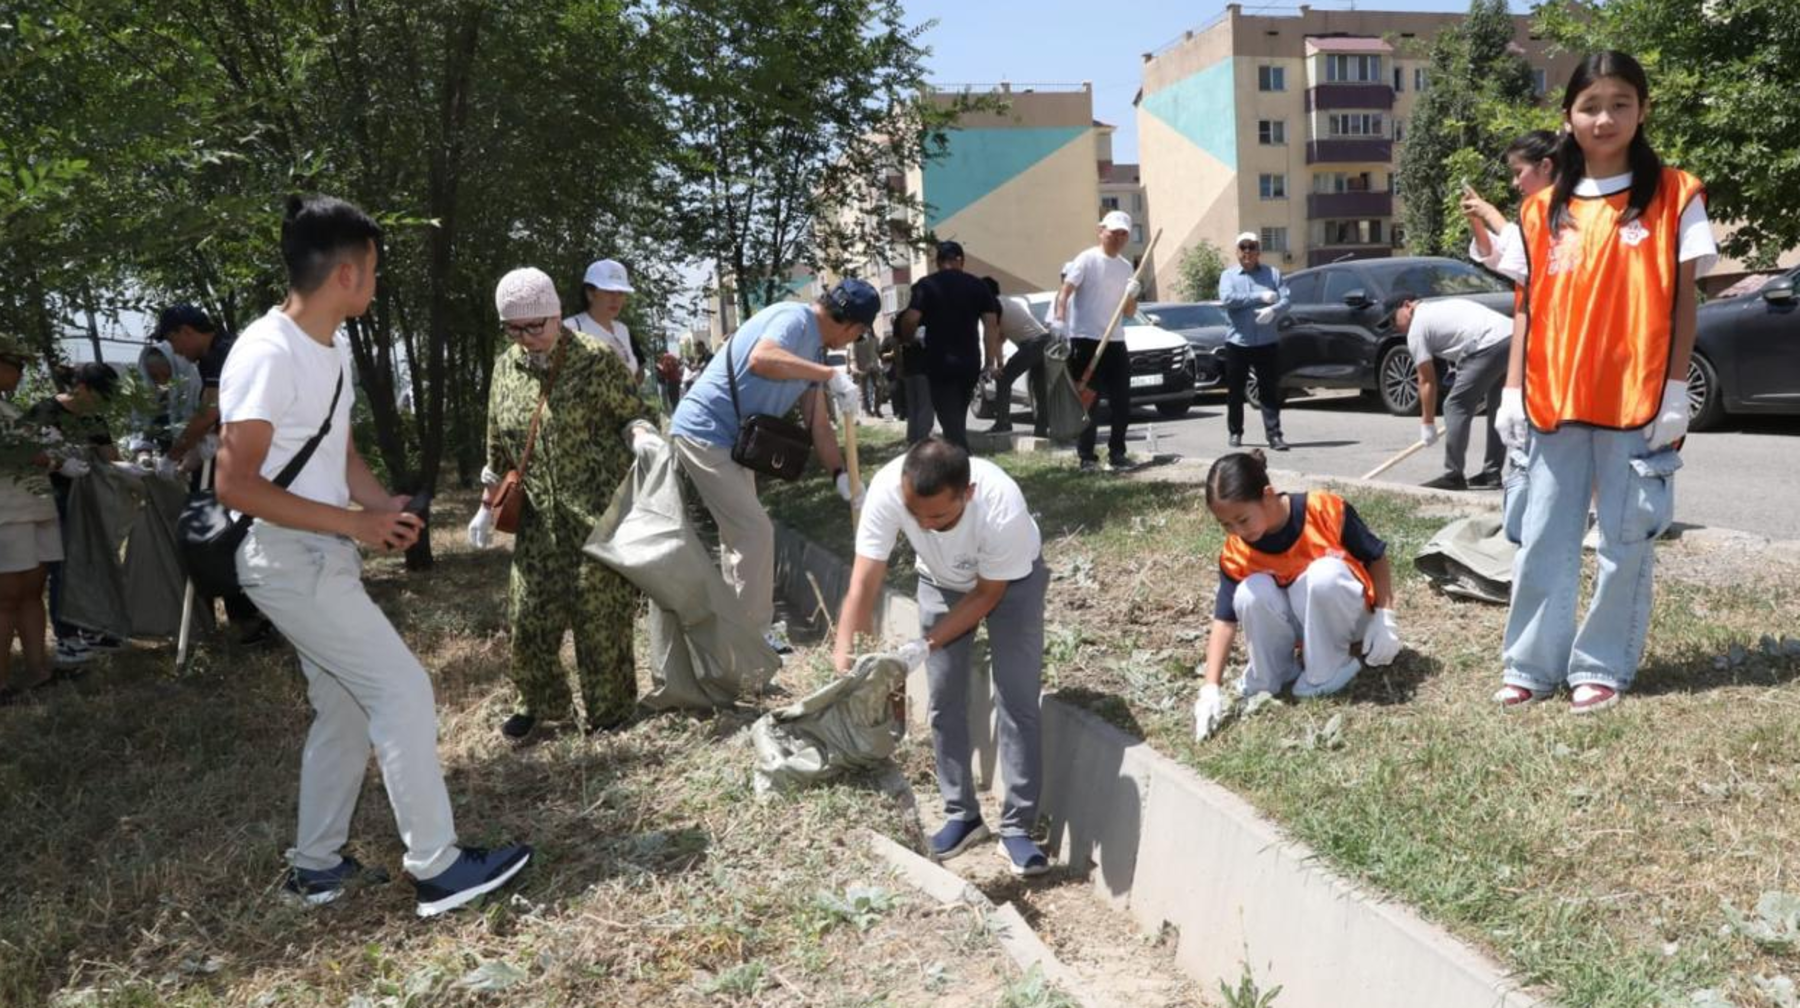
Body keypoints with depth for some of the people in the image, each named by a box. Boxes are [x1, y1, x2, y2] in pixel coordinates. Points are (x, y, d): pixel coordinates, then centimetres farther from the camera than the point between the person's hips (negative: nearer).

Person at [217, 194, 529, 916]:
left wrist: (385, 507, -3)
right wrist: (355, 523, -21)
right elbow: (235, 484, -23)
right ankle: (437, 869, -1)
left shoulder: (332, 347, 10)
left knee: (344, 709, 14)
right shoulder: (268, 354, -20)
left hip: (322, 558, 10)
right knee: (403, 691, -9)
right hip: (290, 562, -10)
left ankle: (317, 865, 27)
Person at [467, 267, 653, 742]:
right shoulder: (505, 367, 8)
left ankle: (609, 708, 19)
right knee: (528, 616, 6)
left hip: (598, 511, -5)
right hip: (540, 516, 5)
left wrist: (643, 437, -25)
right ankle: (540, 703, 28)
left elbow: (631, 414, -2)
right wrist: (488, 506, 17)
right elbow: (498, 445, 16)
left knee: (600, 614, 1)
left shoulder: (595, 359, -8)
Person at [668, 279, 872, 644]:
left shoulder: (813, 352, 12)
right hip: (704, 433, -11)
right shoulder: (795, 319, -17)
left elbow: (818, 424, 12)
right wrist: (831, 375, -34)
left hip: (732, 440, 11)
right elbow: (761, 359, -39)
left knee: (740, 532, 19)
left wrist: (840, 475, 2)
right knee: (755, 532, -9)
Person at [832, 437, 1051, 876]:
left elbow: (987, 594, -26)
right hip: (942, 581, 3)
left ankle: (1017, 828, 2)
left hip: (1011, 579, -3)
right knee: (945, 701, 4)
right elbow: (864, 581, -32)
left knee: (1016, 701, -8)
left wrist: (926, 646, -31)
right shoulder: (887, 489, -37)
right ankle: (961, 816, 18)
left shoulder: (1003, 509, -42)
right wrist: (844, 652, -44)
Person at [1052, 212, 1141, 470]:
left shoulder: (1126, 267, 16)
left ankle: (1117, 453, 19)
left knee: (1122, 402, 7)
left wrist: (1132, 296, -2)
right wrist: (1059, 318, -32)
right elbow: (1065, 290, -15)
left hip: (1115, 341, 6)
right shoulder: (1087, 260, -3)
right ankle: (1087, 456, 4)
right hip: (1085, 340, -6)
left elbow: (1129, 313, 19)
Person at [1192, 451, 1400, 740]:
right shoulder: (1236, 555, -17)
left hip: (1345, 615, -2)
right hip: (1298, 622, 2)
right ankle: (1272, 675, -7)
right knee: (1250, 593, -30)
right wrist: (1210, 688, -24)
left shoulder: (1325, 510, -25)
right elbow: (1224, 621, -16)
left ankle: (1328, 670, -15)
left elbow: (1376, 557, -10)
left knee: (1325, 574, -36)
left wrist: (1384, 617, -16)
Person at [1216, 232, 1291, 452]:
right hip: (1238, 342, 0)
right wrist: (1260, 297, -13)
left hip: (1268, 342, 1)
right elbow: (1227, 299, -12)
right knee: (1235, 392, 7)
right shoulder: (1228, 275, 7)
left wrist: (1273, 310, -23)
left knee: (1270, 391, -3)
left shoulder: (1272, 273, 11)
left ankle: (1274, 434, -1)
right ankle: (1234, 432, 20)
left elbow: (1286, 300, 0)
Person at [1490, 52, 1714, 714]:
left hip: (1639, 400, -2)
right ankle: (1532, 665, 15)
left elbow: (1683, 297, -1)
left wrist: (1676, 388, -7)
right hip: (1554, 401, 3)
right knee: (1543, 539, 6)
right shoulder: (1543, 210, 9)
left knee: (1627, 542, 4)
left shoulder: (1673, 196, 2)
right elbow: (1528, 306, 9)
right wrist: (1513, 390, 3)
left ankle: (1602, 668, 16)